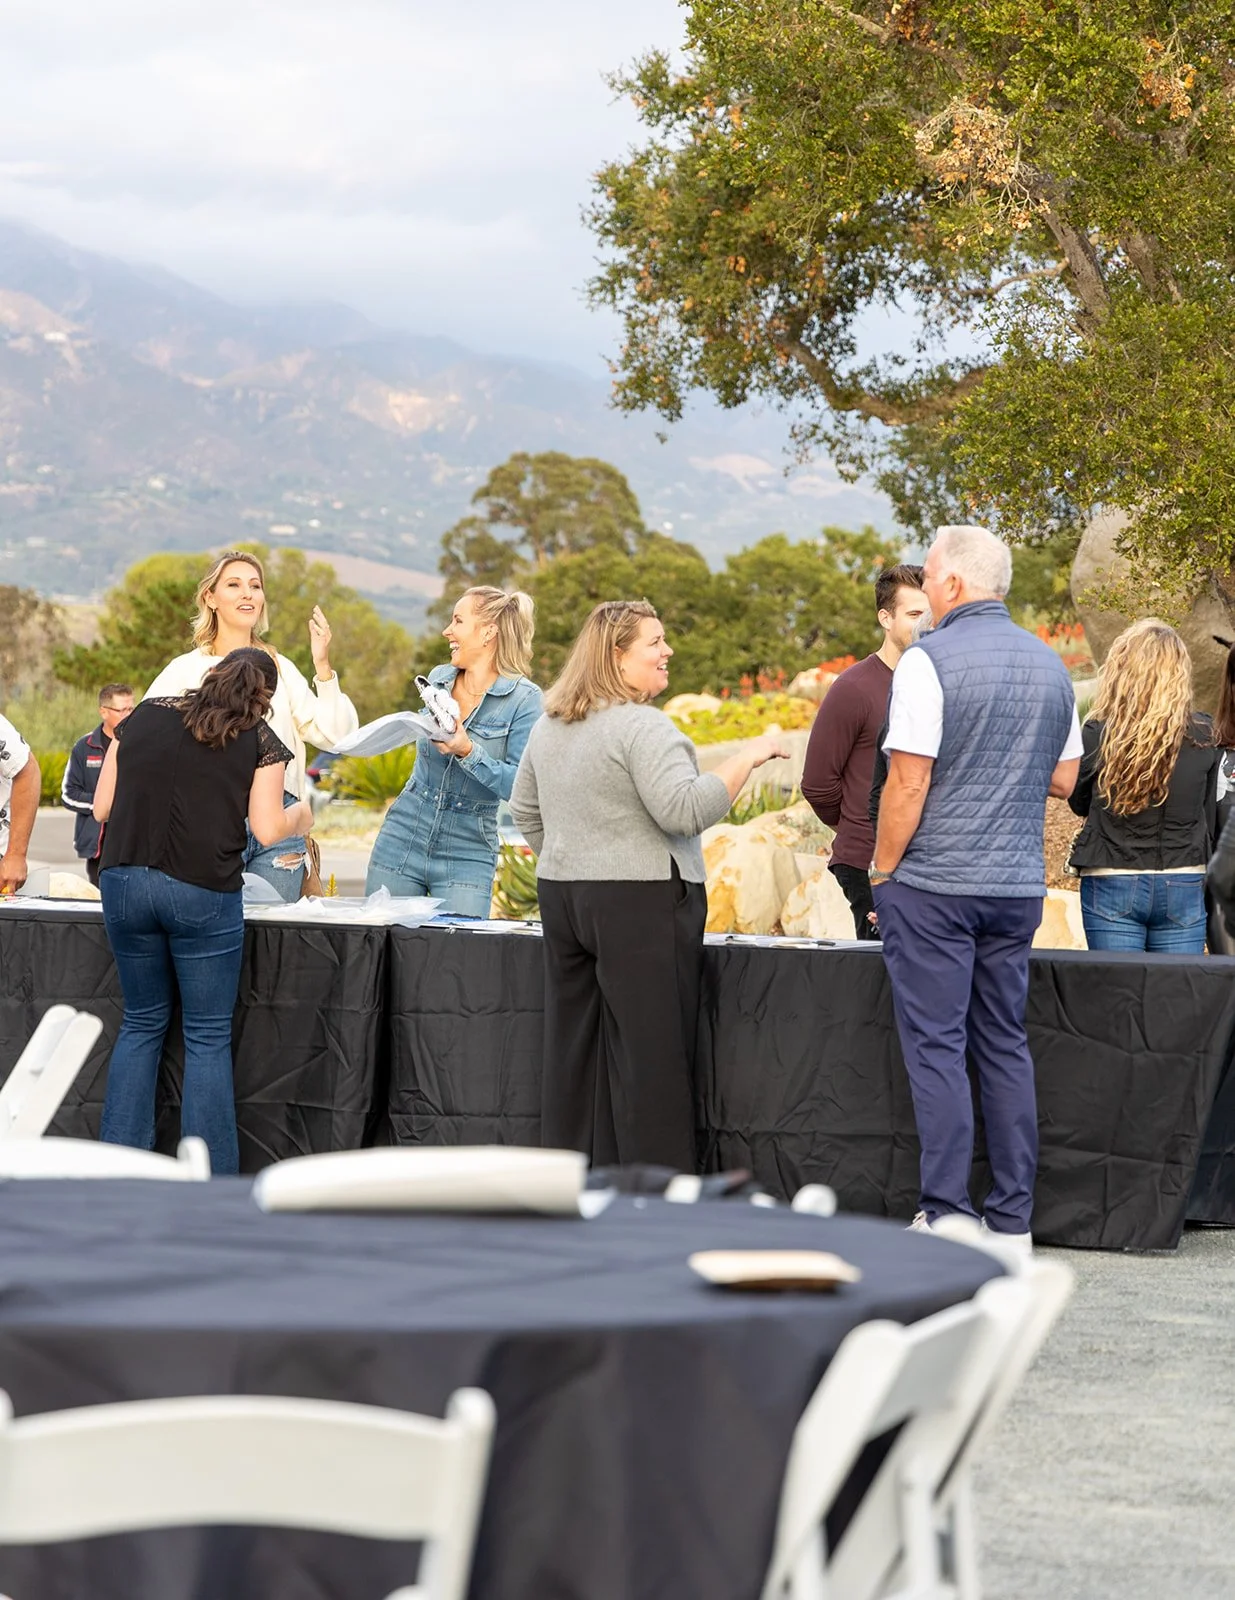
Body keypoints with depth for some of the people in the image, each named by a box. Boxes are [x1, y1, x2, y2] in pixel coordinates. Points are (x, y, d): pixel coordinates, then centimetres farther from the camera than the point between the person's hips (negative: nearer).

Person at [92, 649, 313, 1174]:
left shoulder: (145, 715, 11)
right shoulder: (260, 741, 3)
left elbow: (102, 807, 11)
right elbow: (268, 830, -2)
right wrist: (300, 816, 19)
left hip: (125, 881, 3)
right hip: (202, 893, -3)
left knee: (142, 1023, 17)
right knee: (208, 1036, 5)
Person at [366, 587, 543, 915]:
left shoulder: (523, 698, -10)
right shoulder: (438, 679, 7)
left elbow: (520, 786, -16)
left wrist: (468, 752, -26)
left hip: (466, 855, -5)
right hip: (402, 840, 5)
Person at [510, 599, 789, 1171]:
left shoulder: (548, 727, 13)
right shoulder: (642, 727, -14)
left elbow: (525, 812, 22)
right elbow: (686, 810, -22)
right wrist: (745, 759, -13)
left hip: (562, 899, 8)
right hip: (640, 904, -8)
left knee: (573, 1044, 11)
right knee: (649, 1052, -4)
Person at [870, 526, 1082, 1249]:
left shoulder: (929, 660, -12)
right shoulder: (1051, 665, 9)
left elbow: (908, 784, -14)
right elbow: (1065, 779, 16)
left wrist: (882, 873, -4)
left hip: (933, 887, -6)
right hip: (1018, 885, 6)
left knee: (937, 1047, -2)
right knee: (1006, 1044, 11)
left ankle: (948, 1220, -3)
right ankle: (1014, 1221, 12)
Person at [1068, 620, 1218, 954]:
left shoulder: (1098, 735, -10)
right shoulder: (1205, 738, -4)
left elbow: (1079, 803, 7)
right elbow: (1213, 819, 5)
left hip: (1112, 885, -1)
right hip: (1185, 887, 2)